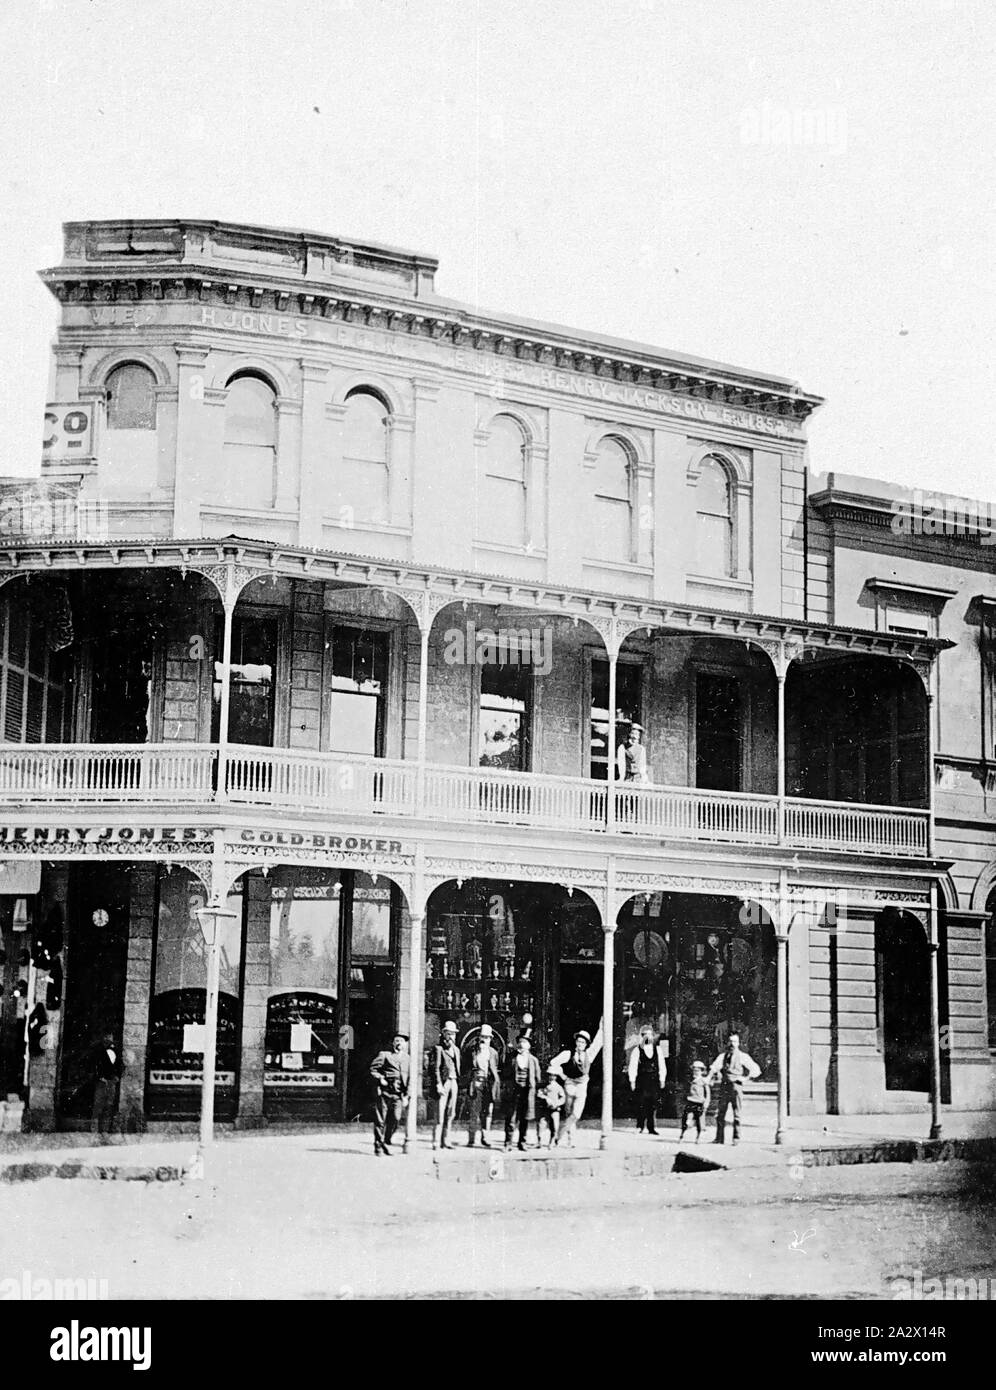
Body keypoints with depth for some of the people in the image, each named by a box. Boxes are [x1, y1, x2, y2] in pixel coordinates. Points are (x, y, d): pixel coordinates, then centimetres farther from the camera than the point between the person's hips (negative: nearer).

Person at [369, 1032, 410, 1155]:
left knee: (396, 1118, -5)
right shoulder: (384, 1054, 3)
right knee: (380, 1120, -1)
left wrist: (406, 1096, 7)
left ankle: (386, 1143, 14)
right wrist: (380, 1079, -11)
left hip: (398, 1094, 3)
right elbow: (373, 1069, 3)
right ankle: (378, 1146, 9)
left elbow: (409, 1079, 14)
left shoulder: (407, 1058, 15)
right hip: (384, 1091, -3)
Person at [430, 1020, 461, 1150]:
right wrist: (438, 1085, -16)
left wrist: (459, 1083, 12)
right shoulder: (438, 1048, -4)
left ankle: (445, 1140, 13)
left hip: (454, 1082, 7)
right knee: (440, 1114, -9)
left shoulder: (456, 1049, 18)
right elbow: (435, 1068, -9)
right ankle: (436, 1142, -9)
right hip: (443, 1082, -7)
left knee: (450, 1113, 8)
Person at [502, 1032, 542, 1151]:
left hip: (527, 1092, 1)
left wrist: (538, 1091, 8)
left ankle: (522, 1142, 13)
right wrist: (504, 1088, 3)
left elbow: (537, 1078, 12)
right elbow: (506, 1075, 8)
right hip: (513, 1091, -1)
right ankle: (508, 1142, -1)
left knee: (525, 1119, 4)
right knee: (511, 1117, -5)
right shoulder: (512, 1058, 6)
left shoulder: (533, 1060, 8)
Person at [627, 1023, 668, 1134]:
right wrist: (632, 1081, -4)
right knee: (641, 1104, -5)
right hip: (642, 1080, -3)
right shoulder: (637, 1050, 0)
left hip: (654, 1080, 3)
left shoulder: (658, 1049, 9)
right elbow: (633, 1066, 0)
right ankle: (639, 1127, 1)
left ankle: (652, 1127, 6)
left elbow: (662, 1065, 12)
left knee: (653, 1104, 1)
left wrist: (662, 1079, 7)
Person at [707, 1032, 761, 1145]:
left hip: (736, 1086, -3)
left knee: (737, 1114, -3)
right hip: (724, 1086, 3)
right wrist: (710, 1076, -18)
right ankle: (719, 1138, 7)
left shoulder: (743, 1057, 6)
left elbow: (756, 1070, 5)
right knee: (720, 1113, 2)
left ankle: (736, 1138, 2)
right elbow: (715, 1067, 0)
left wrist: (746, 1078, -5)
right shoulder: (722, 1056, 15)